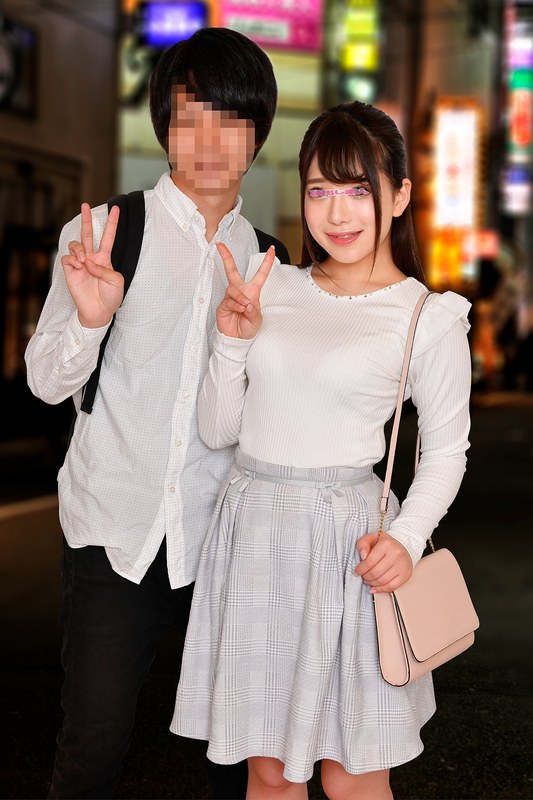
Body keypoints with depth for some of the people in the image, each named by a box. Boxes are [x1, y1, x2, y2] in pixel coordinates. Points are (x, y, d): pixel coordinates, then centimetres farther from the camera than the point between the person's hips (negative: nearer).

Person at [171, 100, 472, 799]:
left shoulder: (429, 317, -3)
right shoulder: (273, 287, 7)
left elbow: (446, 451, 4)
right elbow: (218, 431, 9)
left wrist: (406, 538, -12)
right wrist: (233, 340, -6)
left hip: (344, 534, -3)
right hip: (252, 528, 4)